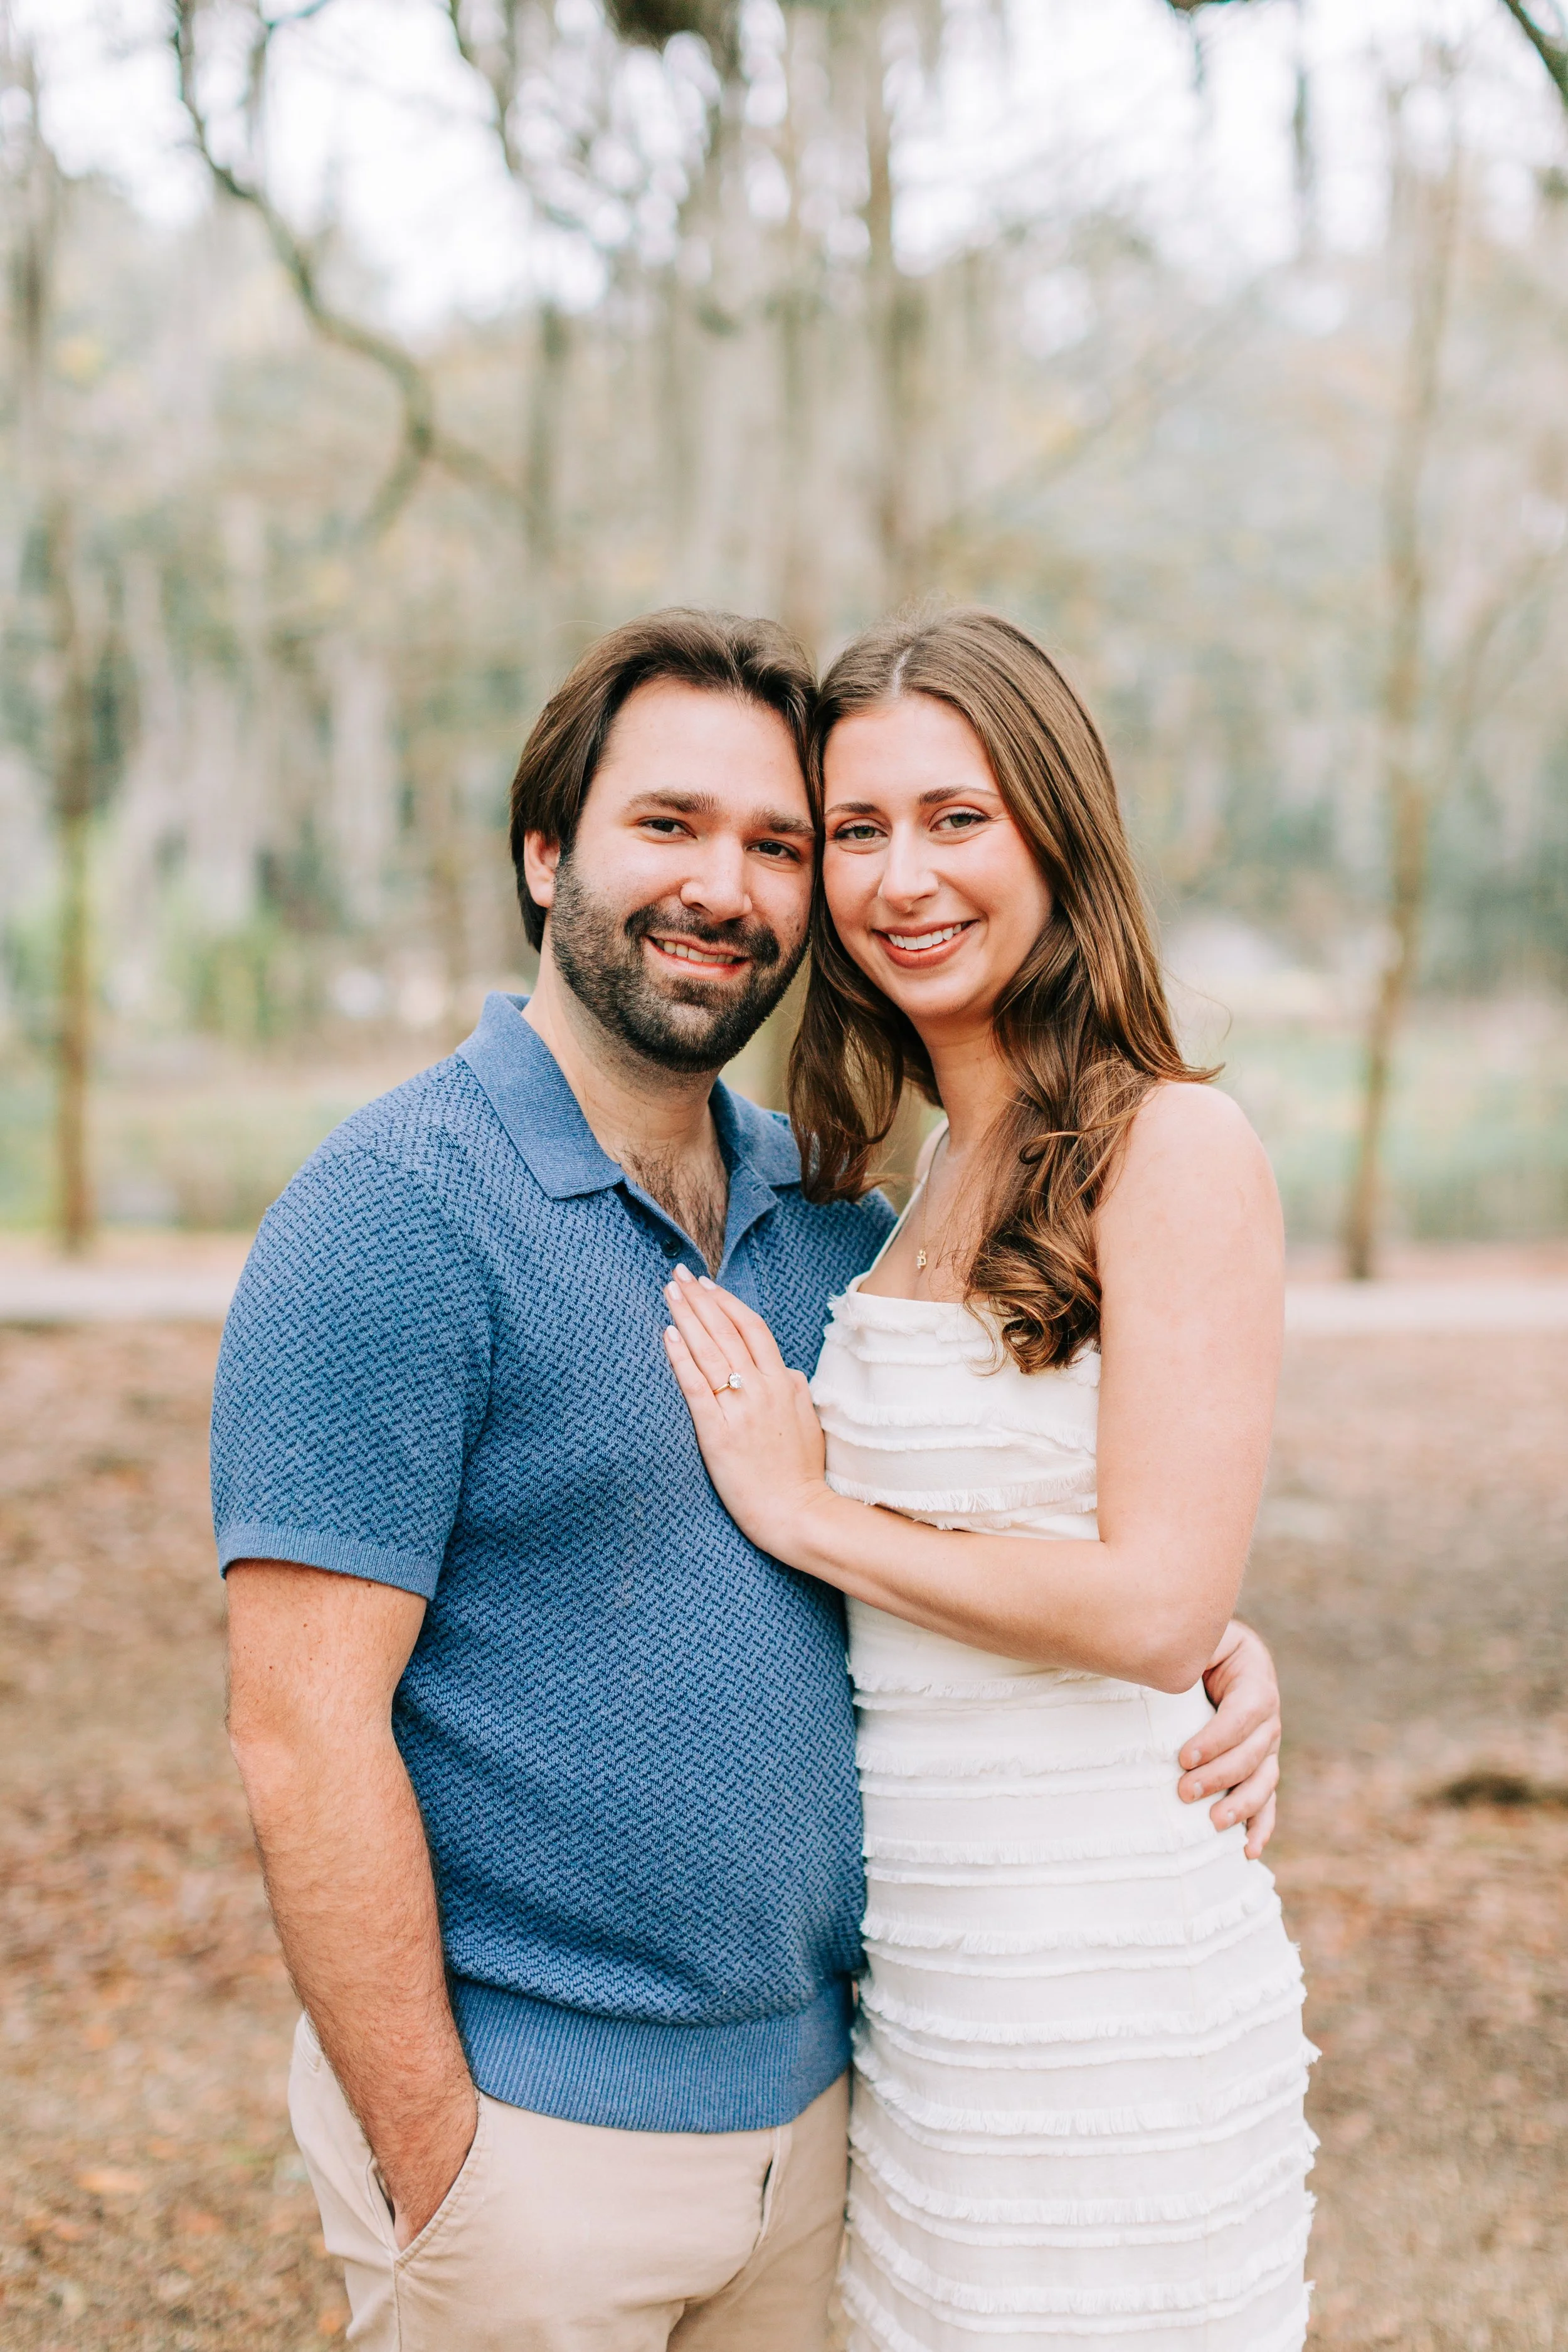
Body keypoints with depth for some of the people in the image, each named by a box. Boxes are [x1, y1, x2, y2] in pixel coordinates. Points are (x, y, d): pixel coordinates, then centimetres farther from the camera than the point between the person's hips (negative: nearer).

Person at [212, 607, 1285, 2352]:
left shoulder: (828, 1210, 4)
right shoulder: (396, 1210, -16)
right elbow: (303, 1725, -19)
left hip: (805, 2092, 7)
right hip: (529, 2126, -6)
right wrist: (433, 2170, -18)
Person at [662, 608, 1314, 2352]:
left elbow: (1156, 1604, -20)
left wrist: (810, 1512, -12)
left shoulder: (1174, 1146, -13)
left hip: (1103, 1990, -7)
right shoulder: (934, 1176, 9)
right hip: (914, 1969, 7)